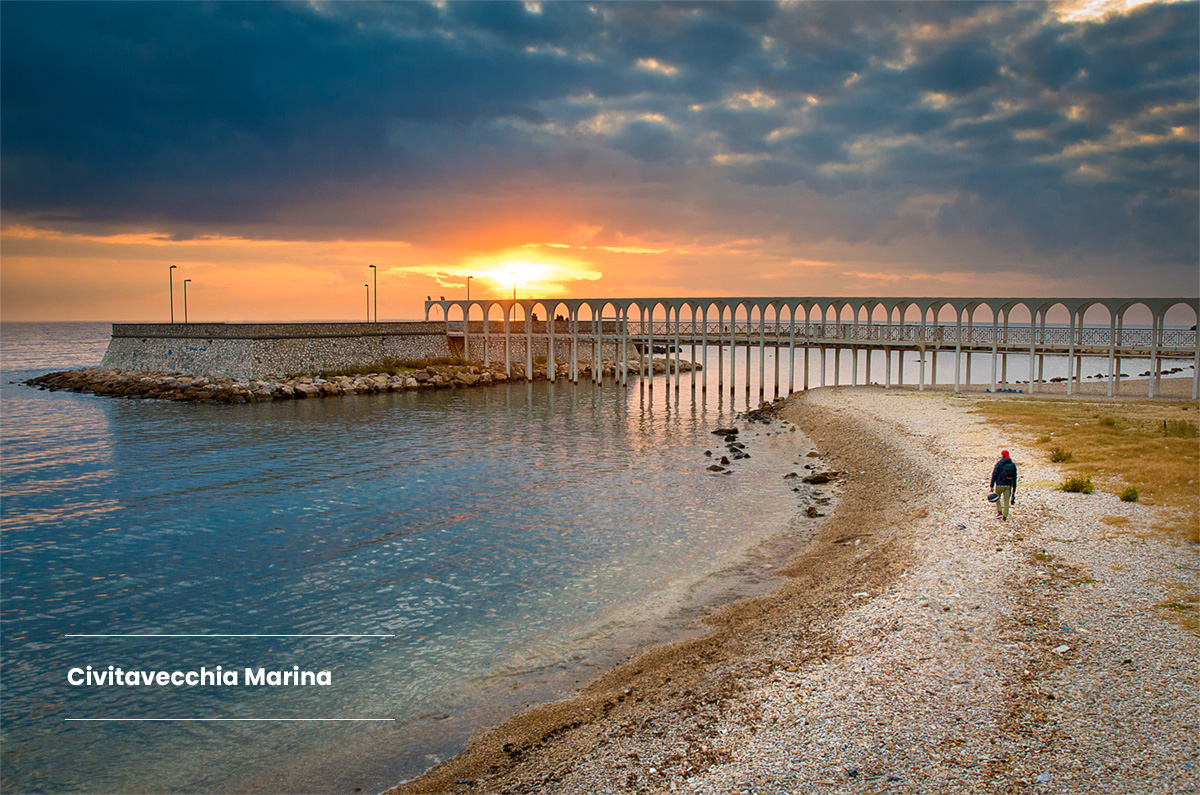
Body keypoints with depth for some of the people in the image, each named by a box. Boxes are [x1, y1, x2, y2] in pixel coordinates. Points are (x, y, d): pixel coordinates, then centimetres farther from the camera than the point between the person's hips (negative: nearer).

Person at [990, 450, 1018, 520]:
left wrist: (991, 486, -5)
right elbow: (1014, 478, 8)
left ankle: (999, 513, 10)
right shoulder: (1013, 465, 5)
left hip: (1000, 485, -3)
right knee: (1006, 501, 8)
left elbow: (994, 475, -9)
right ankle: (1004, 517, 9)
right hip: (1008, 485, 3)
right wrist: (1014, 489, 14)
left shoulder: (999, 463, -8)